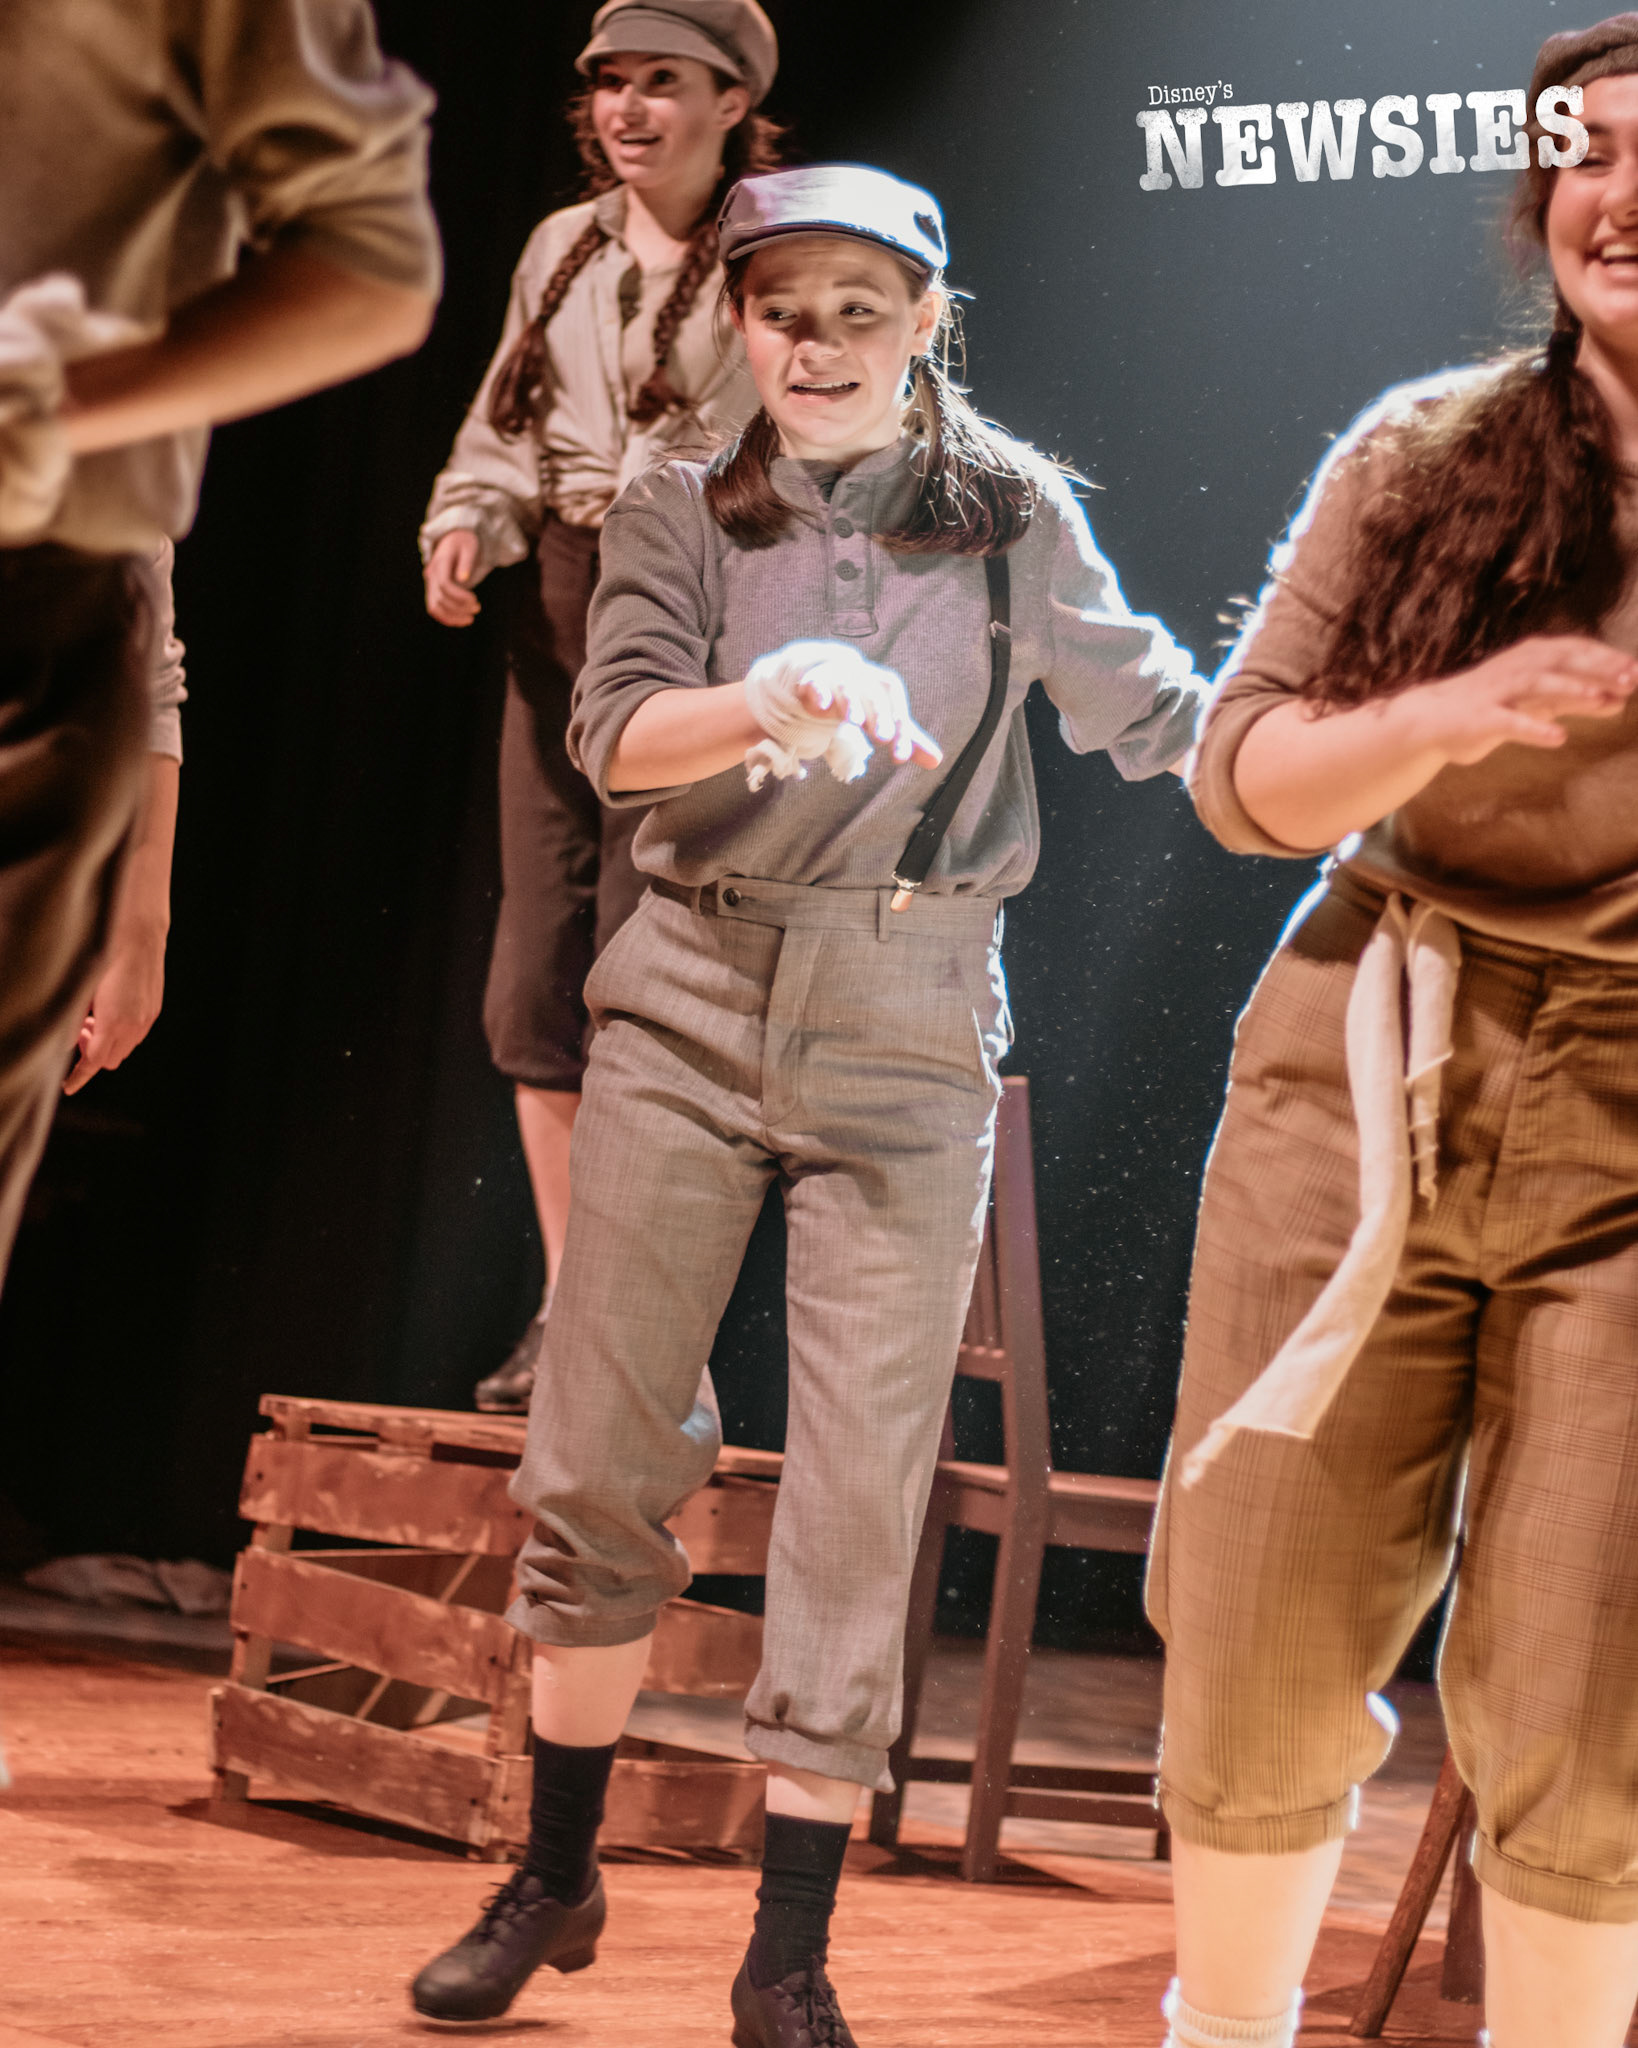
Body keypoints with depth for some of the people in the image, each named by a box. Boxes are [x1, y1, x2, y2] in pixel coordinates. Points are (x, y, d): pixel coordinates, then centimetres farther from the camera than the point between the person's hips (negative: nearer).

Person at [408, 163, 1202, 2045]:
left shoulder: (1013, 518, 4)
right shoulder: (683, 518, 4)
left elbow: (1155, 719, 13)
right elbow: (615, 735, -12)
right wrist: (767, 703, -32)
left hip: (909, 1036, -1)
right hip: (691, 1007, 1)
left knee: (861, 1496, -3)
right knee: (596, 1454, 4)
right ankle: (554, 1877, 23)